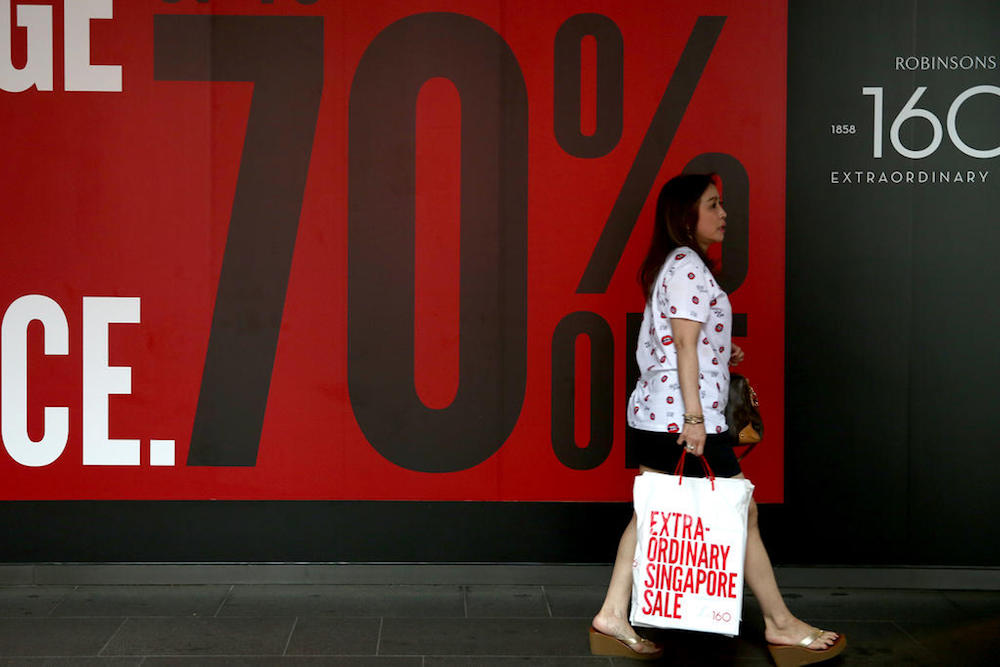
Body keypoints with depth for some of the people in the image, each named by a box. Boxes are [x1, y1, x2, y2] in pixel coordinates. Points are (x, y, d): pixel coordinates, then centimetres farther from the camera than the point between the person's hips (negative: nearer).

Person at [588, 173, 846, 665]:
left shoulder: (674, 265, 18)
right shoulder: (687, 264, -13)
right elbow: (685, 347, -18)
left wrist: (720, 356, 18)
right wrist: (694, 418, -20)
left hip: (654, 415, 10)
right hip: (682, 414, -10)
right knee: (742, 514, 0)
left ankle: (612, 617, 13)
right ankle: (780, 625, 12)